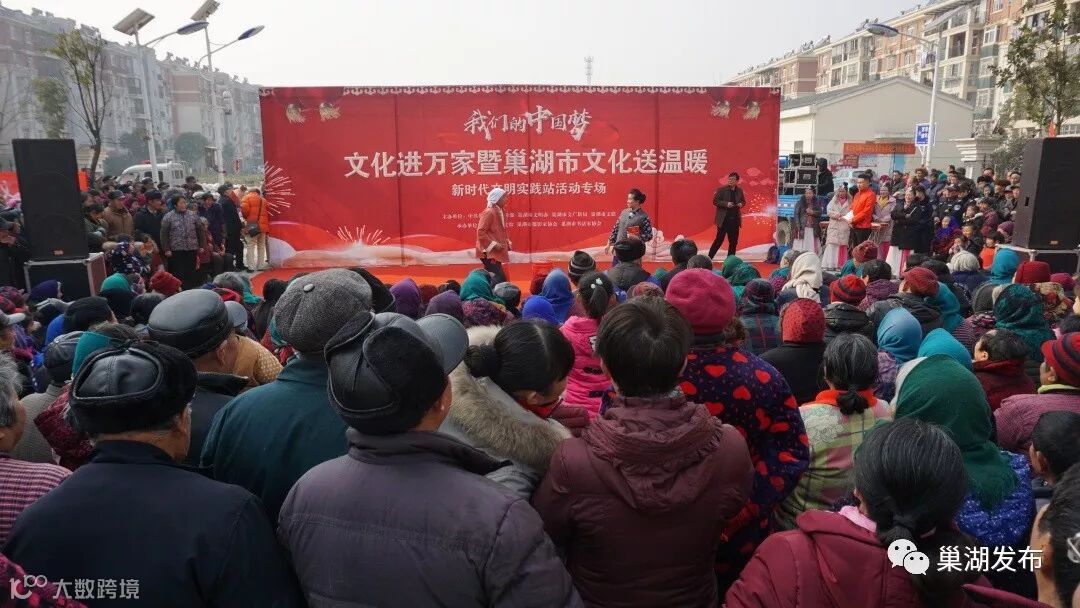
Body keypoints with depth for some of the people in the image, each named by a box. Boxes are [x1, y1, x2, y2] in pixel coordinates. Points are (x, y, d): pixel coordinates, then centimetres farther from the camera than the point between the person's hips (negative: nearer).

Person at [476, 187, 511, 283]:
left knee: (493, 279, 11)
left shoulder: (501, 211, 12)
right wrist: (493, 244, -21)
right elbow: (480, 232, -19)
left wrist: (507, 242, 10)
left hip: (496, 252, 10)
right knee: (500, 280, -17)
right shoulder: (489, 212, -15)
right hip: (489, 252, -9)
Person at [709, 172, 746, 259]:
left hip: (735, 219, 4)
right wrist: (726, 204, -19)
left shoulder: (740, 191, 8)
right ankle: (709, 257, 5)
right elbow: (715, 201, -7)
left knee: (734, 241, 7)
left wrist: (741, 204, -3)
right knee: (719, 240, -4)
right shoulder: (721, 189, -4)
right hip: (724, 219, -4)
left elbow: (743, 201, 20)